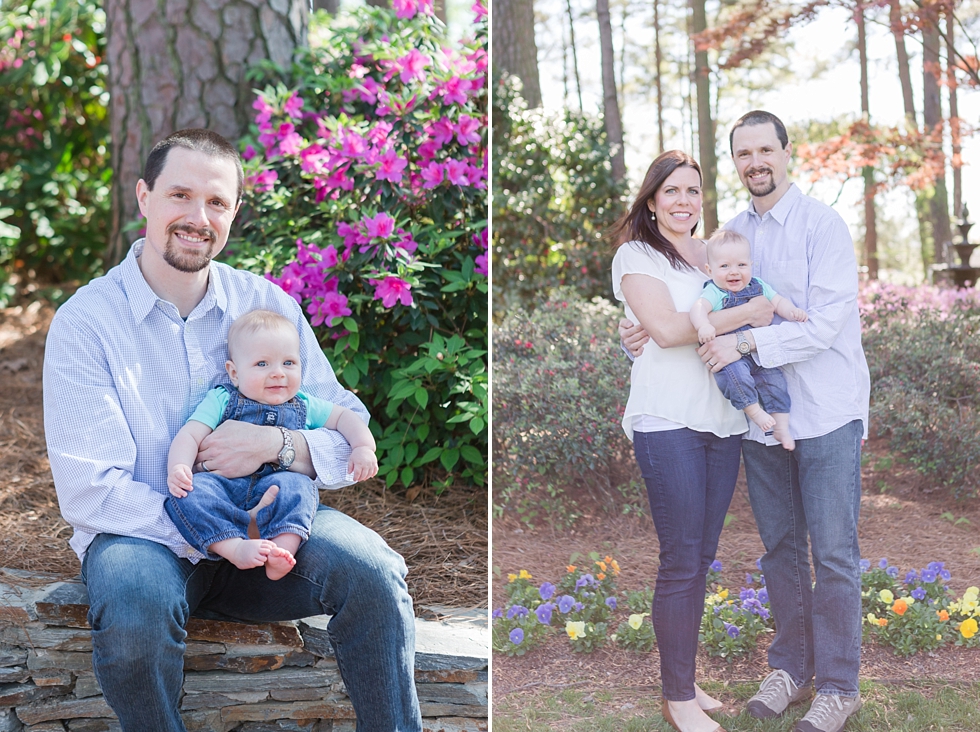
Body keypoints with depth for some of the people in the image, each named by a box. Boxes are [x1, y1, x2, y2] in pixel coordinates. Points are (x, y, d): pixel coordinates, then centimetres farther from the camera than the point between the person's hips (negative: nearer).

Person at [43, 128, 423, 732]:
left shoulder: (268, 305, 4)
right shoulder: (84, 322, -7)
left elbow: (354, 439, 2)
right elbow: (89, 490, -14)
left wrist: (276, 443, -19)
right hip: (144, 535, -2)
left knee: (370, 569, -24)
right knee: (135, 607, -35)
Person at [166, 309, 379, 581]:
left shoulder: (304, 408, 20)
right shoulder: (221, 400, 12)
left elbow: (344, 417, 26)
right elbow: (189, 436, 3)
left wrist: (363, 448, 6)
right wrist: (178, 467, -18)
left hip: (274, 489, 1)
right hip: (221, 485, -1)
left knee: (297, 486, -32)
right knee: (186, 492, -32)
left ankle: (283, 548, -48)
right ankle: (235, 548, -44)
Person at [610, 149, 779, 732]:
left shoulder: (714, 252, 17)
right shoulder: (636, 256, -3)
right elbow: (666, 328, -17)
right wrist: (748, 313, -14)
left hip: (724, 421, 6)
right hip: (669, 422, -6)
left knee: (702, 556, 11)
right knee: (682, 562, -4)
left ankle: (686, 681, 21)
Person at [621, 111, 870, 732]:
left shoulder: (823, 225, -8)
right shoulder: (730, 234, 9)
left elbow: (825, 324, -17)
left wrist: (747, 343, -24)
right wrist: (645, 332, -4)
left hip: (826, 413, -5)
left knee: (833, 554, -1)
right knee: (780, 548, 13)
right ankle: (790, 667, 27)